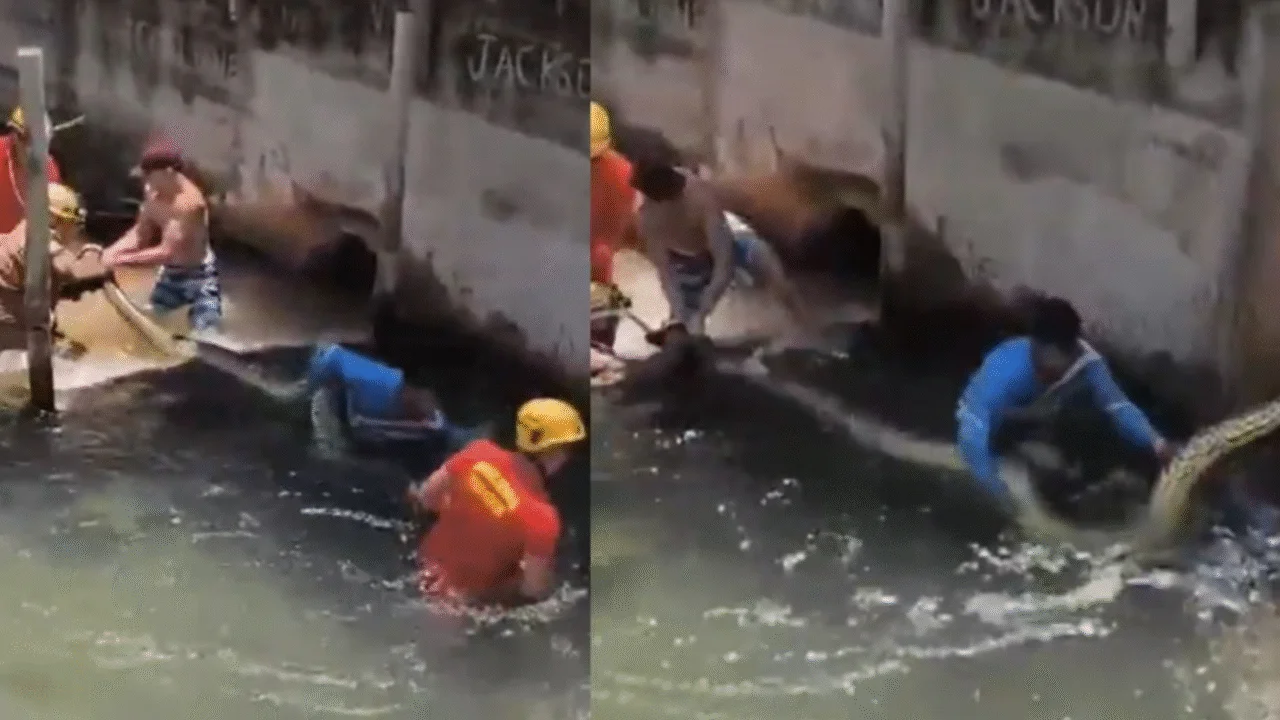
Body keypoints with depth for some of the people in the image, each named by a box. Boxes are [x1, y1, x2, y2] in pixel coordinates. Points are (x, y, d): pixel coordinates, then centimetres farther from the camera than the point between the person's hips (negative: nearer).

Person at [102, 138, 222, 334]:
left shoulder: (189, 202, -32)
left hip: (199, 276, -8)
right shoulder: (153, 194, -6)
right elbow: (141, 233, 2)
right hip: (169, 274, 8)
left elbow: (167, 252, -34)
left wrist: (122, 259, -33)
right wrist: (112, 251, -17)